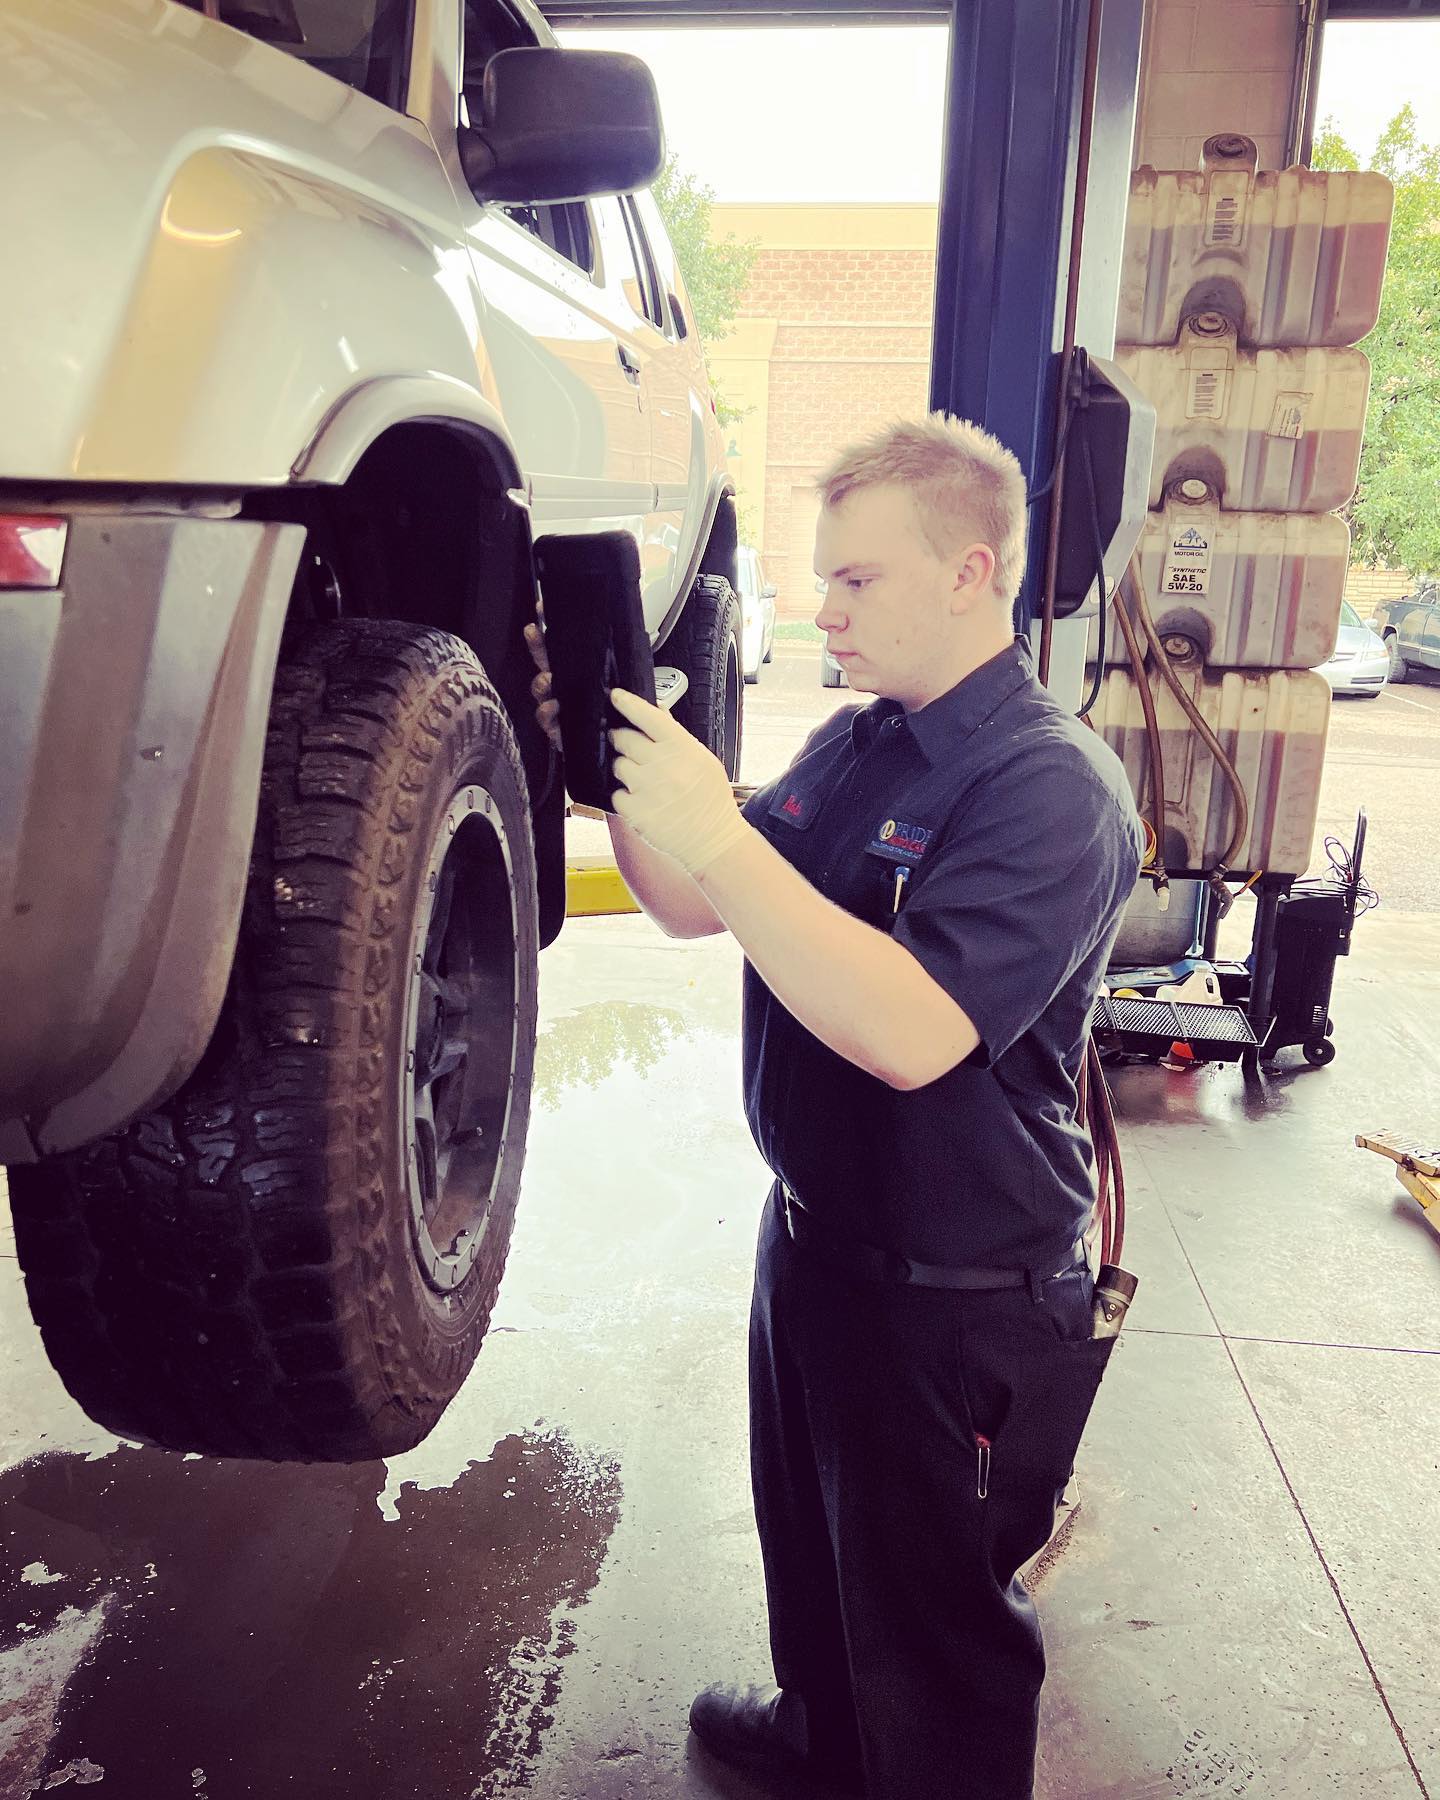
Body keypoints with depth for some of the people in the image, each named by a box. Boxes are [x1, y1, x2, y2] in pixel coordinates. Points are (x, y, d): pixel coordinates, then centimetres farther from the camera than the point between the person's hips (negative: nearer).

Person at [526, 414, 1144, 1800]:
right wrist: (608, 764, -8)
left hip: (958, 1304, -8)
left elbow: (913, 1032, -34)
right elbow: (693, 910, 7)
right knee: (807, 1545, 30)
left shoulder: (1049, 786, -22)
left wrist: (715, 831, -35)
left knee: (932, 1625, 15)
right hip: (813, 1230, 9)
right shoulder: (854, 742, 5)